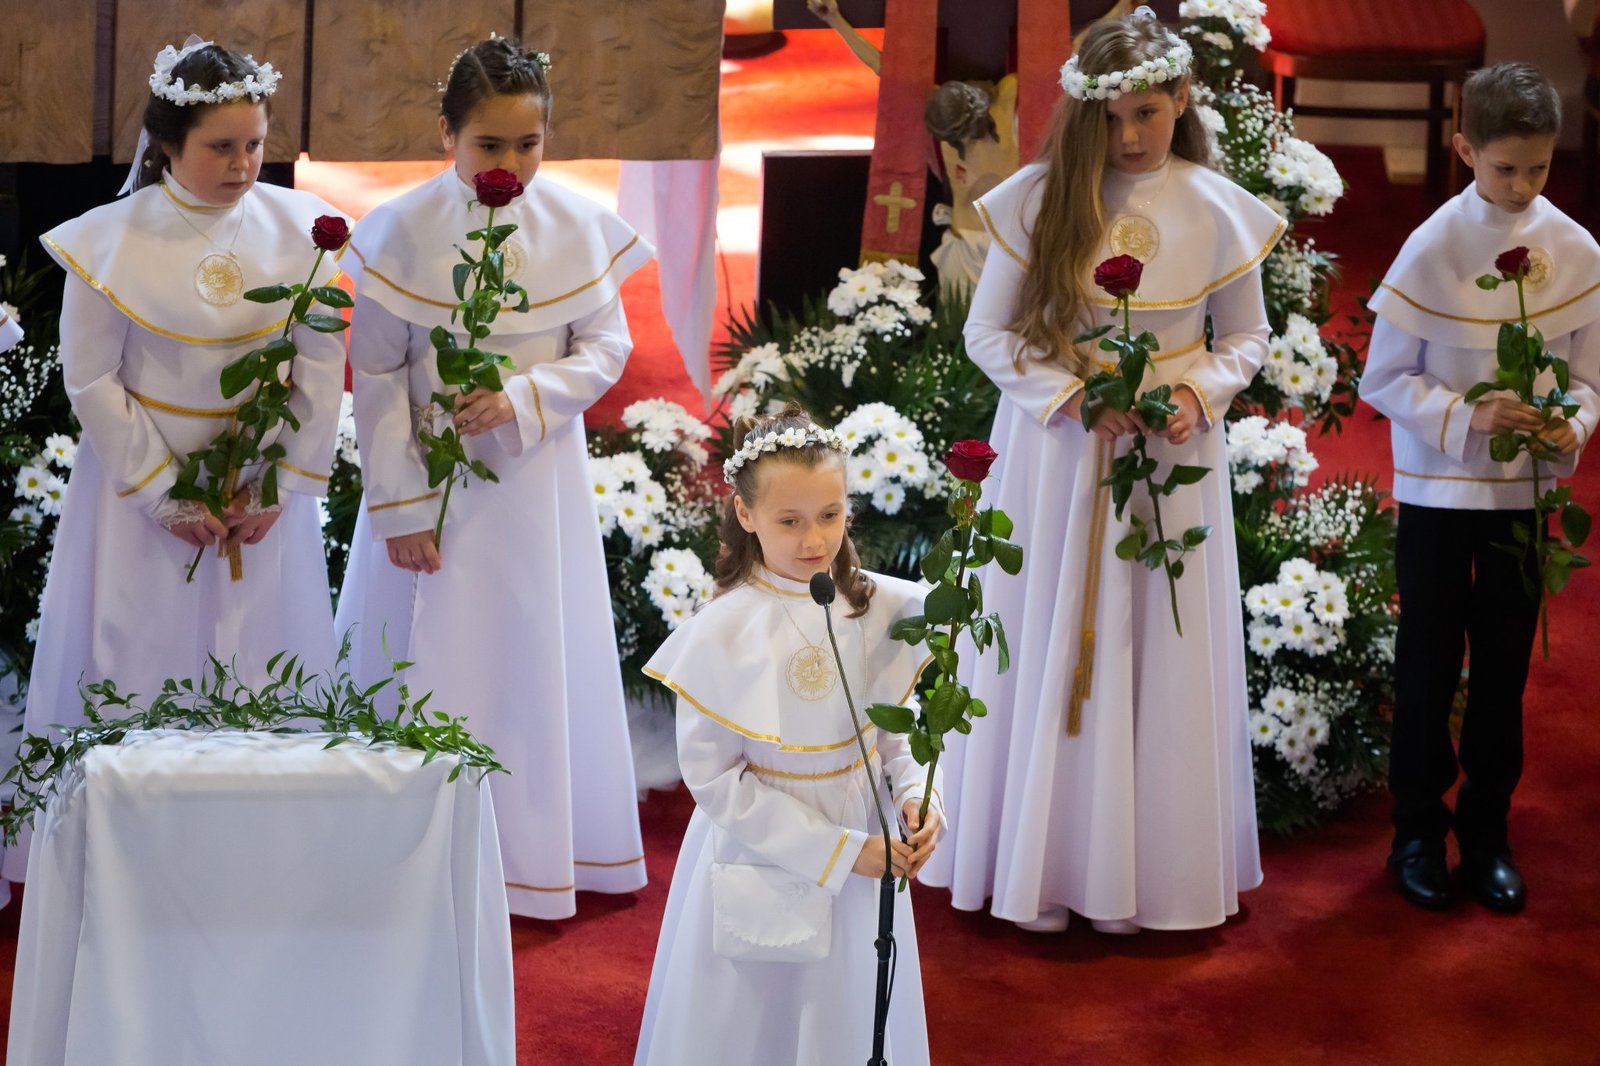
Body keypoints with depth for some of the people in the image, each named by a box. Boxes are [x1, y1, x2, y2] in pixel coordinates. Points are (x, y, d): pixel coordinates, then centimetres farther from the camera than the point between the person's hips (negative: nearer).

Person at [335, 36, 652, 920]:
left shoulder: (579, 227, -7)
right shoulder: (400, 232, -12)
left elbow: (605, 350, 0)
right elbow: (377, 379, -9)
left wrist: (521, 400, -18)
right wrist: (399, 508, -10)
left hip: (539, 476, 2)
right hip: (433, 478, -2)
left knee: (536, 660, 11)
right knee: (429, 662, 4)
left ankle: (535, 848, 25)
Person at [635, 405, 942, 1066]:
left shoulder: (879, 609, -7)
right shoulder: (721, 634, -17)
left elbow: (898, 728, 5)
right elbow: (714, 777, -14)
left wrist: (915, 795, -16)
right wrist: (835, 851, -17)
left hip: (866, 858, 3)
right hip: (762, 867, -3)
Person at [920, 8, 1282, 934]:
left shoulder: (1217, 210, -3)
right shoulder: (1038, 198, -5)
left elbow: (1248, 337, 8)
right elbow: (986, 332, -1)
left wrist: (1201, 395, -12)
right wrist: (1071, 393, -15)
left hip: (1172, 459, 0)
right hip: (1053, 456, 0)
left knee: (1157, 661, 5)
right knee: (1049, 654, 6)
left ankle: (1134, 867, 18)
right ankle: (1042, 864, 19)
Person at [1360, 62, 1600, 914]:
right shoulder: (1433, 249, -13)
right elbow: (1385, 379, -9)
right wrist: (1466, 419, -22)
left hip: (1523, 490, 3)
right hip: (1438, 490, -3)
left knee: (1505, 666, 10)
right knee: (1429, 665, 6)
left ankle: (1486, 834, 24)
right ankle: (1417, 833, 20)